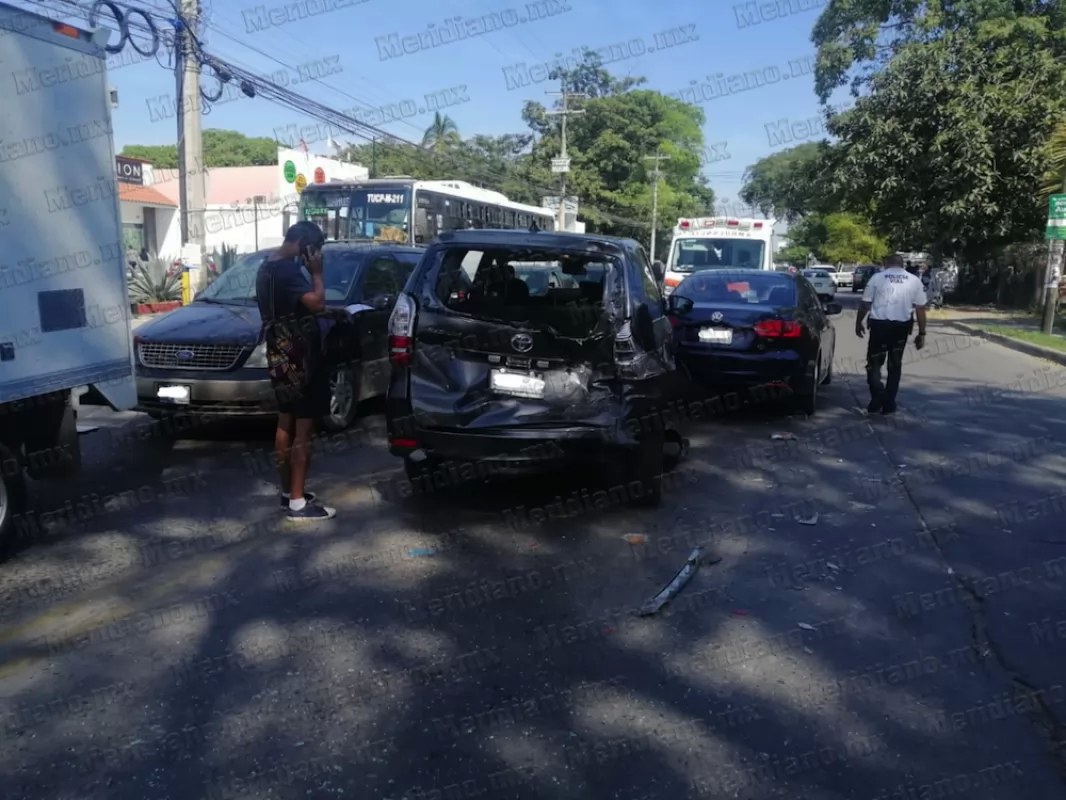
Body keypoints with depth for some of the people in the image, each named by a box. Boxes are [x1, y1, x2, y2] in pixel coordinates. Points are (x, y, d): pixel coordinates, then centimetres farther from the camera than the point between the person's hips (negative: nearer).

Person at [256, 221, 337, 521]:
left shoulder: (266, 267, 13)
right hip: (298, 359, -10)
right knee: (303, 430, -5)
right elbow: (316, 303, -29)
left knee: (285, 424, 15)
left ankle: (288, 491, 25)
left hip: (280, 357, 10)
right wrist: (316, 272, -17)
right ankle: (298, 502, -2)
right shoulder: (287, 270, -19)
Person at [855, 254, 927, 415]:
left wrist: (858, 323, 17)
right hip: (902, 326, 2)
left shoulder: (877, 277, 3)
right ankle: (889, 403, 15)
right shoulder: (915, 280, 7)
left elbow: (864, 304, 4)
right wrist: (921, 333, 9)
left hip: (880, 324, -2)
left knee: (874, 362, 8)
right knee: (895, 364, 14)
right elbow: (920, 308, 4)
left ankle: (878, 397, -12)